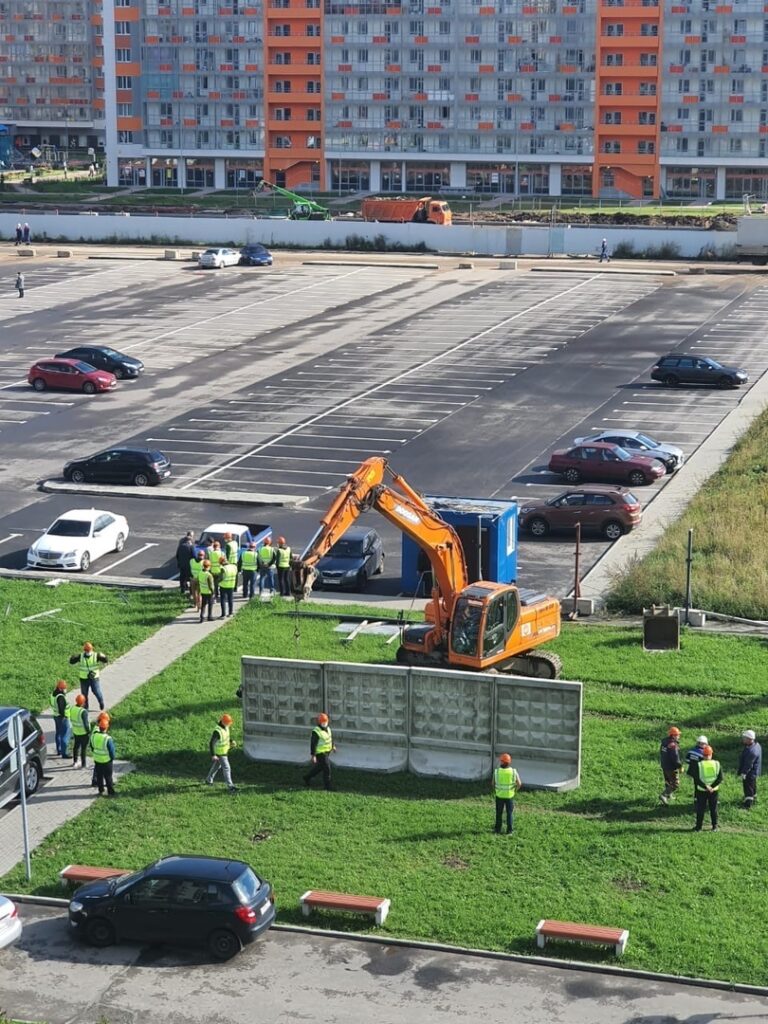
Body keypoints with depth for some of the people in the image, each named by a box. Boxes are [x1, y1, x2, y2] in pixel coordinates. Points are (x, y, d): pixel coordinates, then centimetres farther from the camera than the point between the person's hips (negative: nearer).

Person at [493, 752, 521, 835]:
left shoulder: (496, 772, -14)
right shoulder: (513, 771, -14)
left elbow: (493, 784, -2)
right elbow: (519, 784, -10)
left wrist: (495, 791, 16)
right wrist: (515, 790, 9)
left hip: (499, 795, 0)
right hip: (510, 796, 0)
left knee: (499, 813, 16)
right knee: (510, 813, 13)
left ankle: (498, 830, 22)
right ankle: (509, 831, 15)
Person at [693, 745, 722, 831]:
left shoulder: (699, 765, -9)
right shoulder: (717, 764, -4)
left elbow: (697, 779, -13)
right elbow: (720, 778, -6)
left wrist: (706, 787, -13)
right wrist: (712, 787, -10)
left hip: (702, 791, -2)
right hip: (714, 791, 2)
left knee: (700, 809, 8)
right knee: (713, 809, 13)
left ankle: (698, 827, 12)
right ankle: (714, 827, 16)